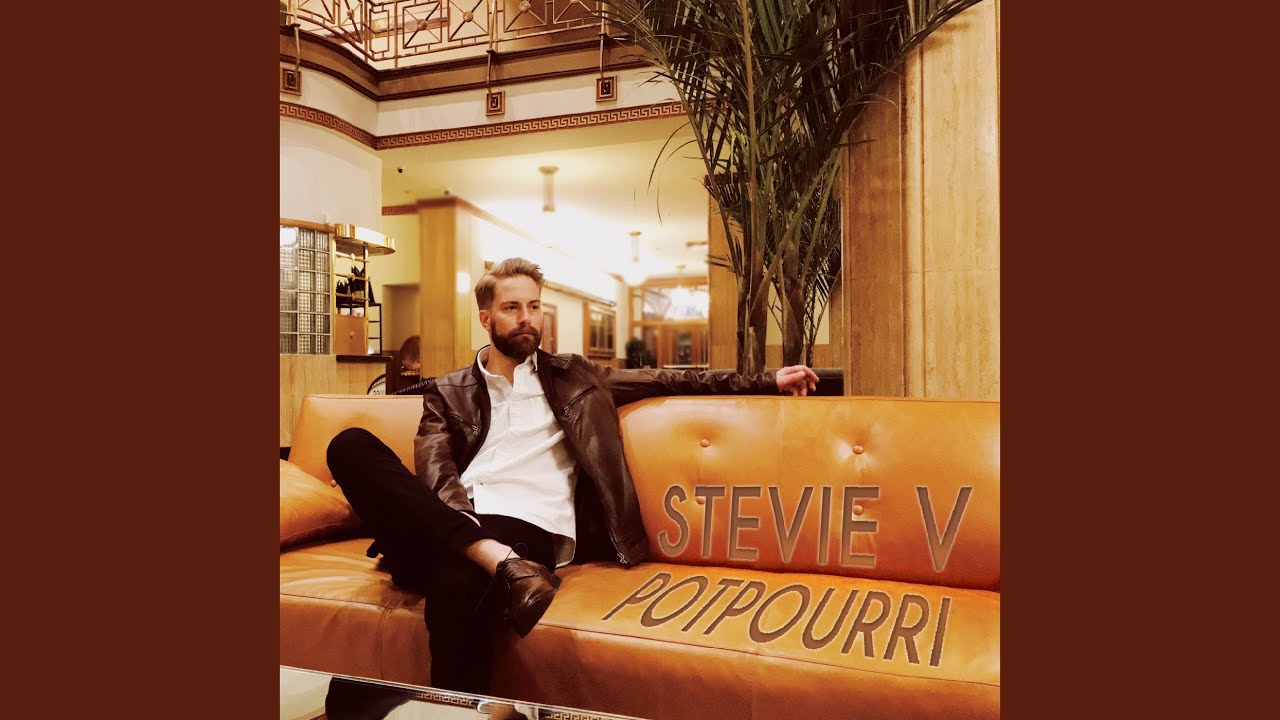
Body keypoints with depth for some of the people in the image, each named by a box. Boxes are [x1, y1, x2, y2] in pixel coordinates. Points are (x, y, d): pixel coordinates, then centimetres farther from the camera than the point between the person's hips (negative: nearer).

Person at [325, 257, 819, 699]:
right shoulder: (448, 393, 20)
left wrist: (768, 382, 14)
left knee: (456, 585, -40)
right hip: (453, 525, 3)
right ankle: (498, 563, -35)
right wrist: (479, 540, -18)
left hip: (528, 528, -3)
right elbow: (436, 476, 4)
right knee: (351, 445, -27)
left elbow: (668, 381, 21)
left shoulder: (572, 378, 23)